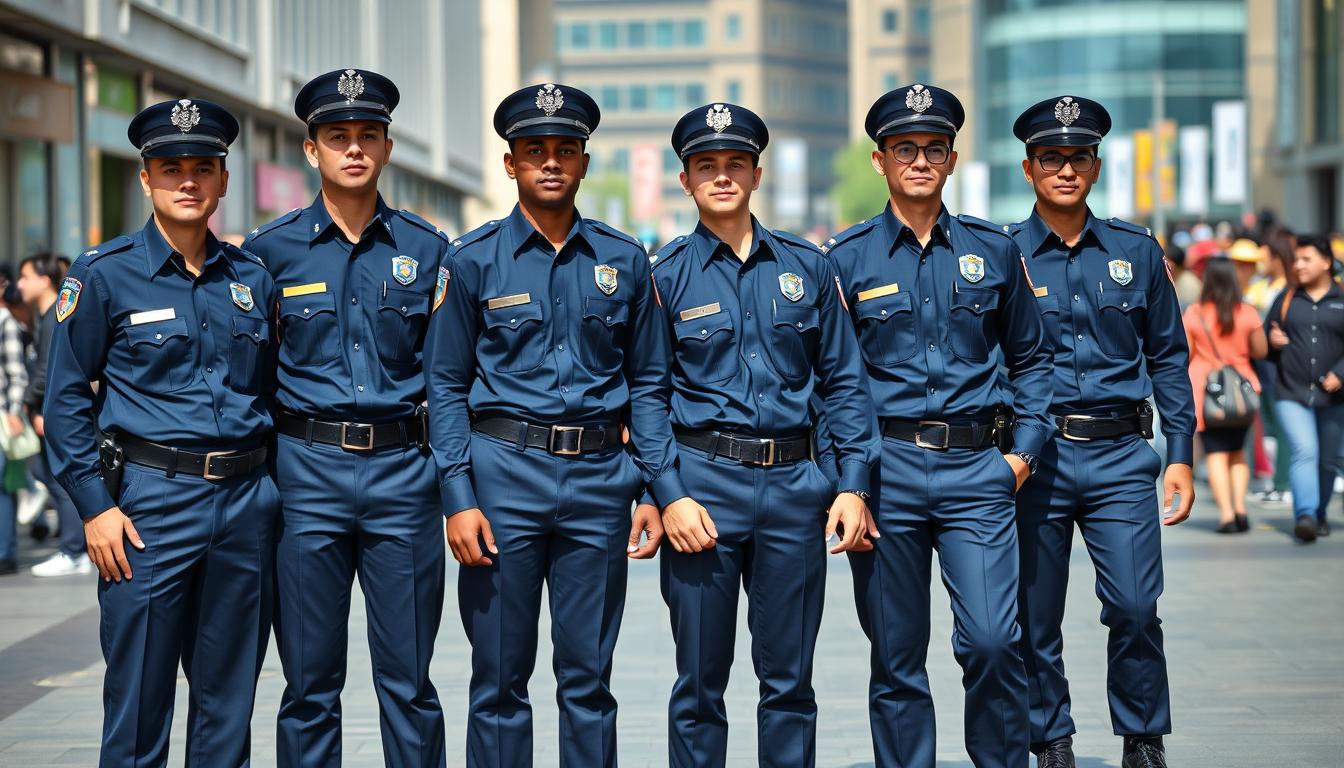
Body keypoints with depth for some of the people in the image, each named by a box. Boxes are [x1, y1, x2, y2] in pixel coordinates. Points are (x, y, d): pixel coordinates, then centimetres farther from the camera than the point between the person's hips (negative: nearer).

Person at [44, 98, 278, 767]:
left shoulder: (252, 278, 10)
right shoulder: (103, 274, -2)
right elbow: (65, 398, -2)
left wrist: (270, 489, 10)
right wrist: (94, 506, -9)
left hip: (245, 503, 4)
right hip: (151, 500, -4)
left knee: (229, 701, 10)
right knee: (138, 706, -1)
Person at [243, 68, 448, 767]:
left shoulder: (427, 249, 6)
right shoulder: (271, 249, 3)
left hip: (403, 472, 1)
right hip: (307, 473, 0)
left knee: (408, 682, 5)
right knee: (310, 682, 6)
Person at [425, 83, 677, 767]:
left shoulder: (624, 261, 8)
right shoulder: (473, 261, 2)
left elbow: (647, 383, 11)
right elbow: (445, 385, 2)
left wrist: (662, 490, 3)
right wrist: (458, 498, -7)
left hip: (599, 479, 2)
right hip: (503, 476, -1)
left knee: (588, 676, 7)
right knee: (500, 678, 4)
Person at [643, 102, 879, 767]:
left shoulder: (807, 266, 9)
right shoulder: (665, 274, 2)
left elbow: (844, 381, 10)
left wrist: (855, 485, 1)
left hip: (795, 485, 2)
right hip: (703, 484, -2)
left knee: (789, 681, 8)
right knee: (700, 683, 4)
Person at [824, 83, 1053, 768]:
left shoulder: (993, 250, 9)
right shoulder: (848, 257, 4)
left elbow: (1030, 357, 17)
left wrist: (1024, 449, 7)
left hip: (975, 468, 0)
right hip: (884, 471, 0)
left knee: (991, 640, -12)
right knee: (896, 660, 5)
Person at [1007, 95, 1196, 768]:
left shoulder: (1136, 251, 9)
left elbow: (1167, 358, 12)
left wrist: (1180, 455, 6)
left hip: (1121, 457, 1)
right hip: (1034, 456, -1)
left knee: (1135, 606, -8)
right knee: (1035, 621, 4)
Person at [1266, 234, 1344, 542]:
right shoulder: (1285, 300, 10)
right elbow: (1266, 348, 14)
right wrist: (1273, 343, -8)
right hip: (1291, 395, 0)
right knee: (1305, 452, -18)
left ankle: (1319, 514, 27)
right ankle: (1305, 515, -25)